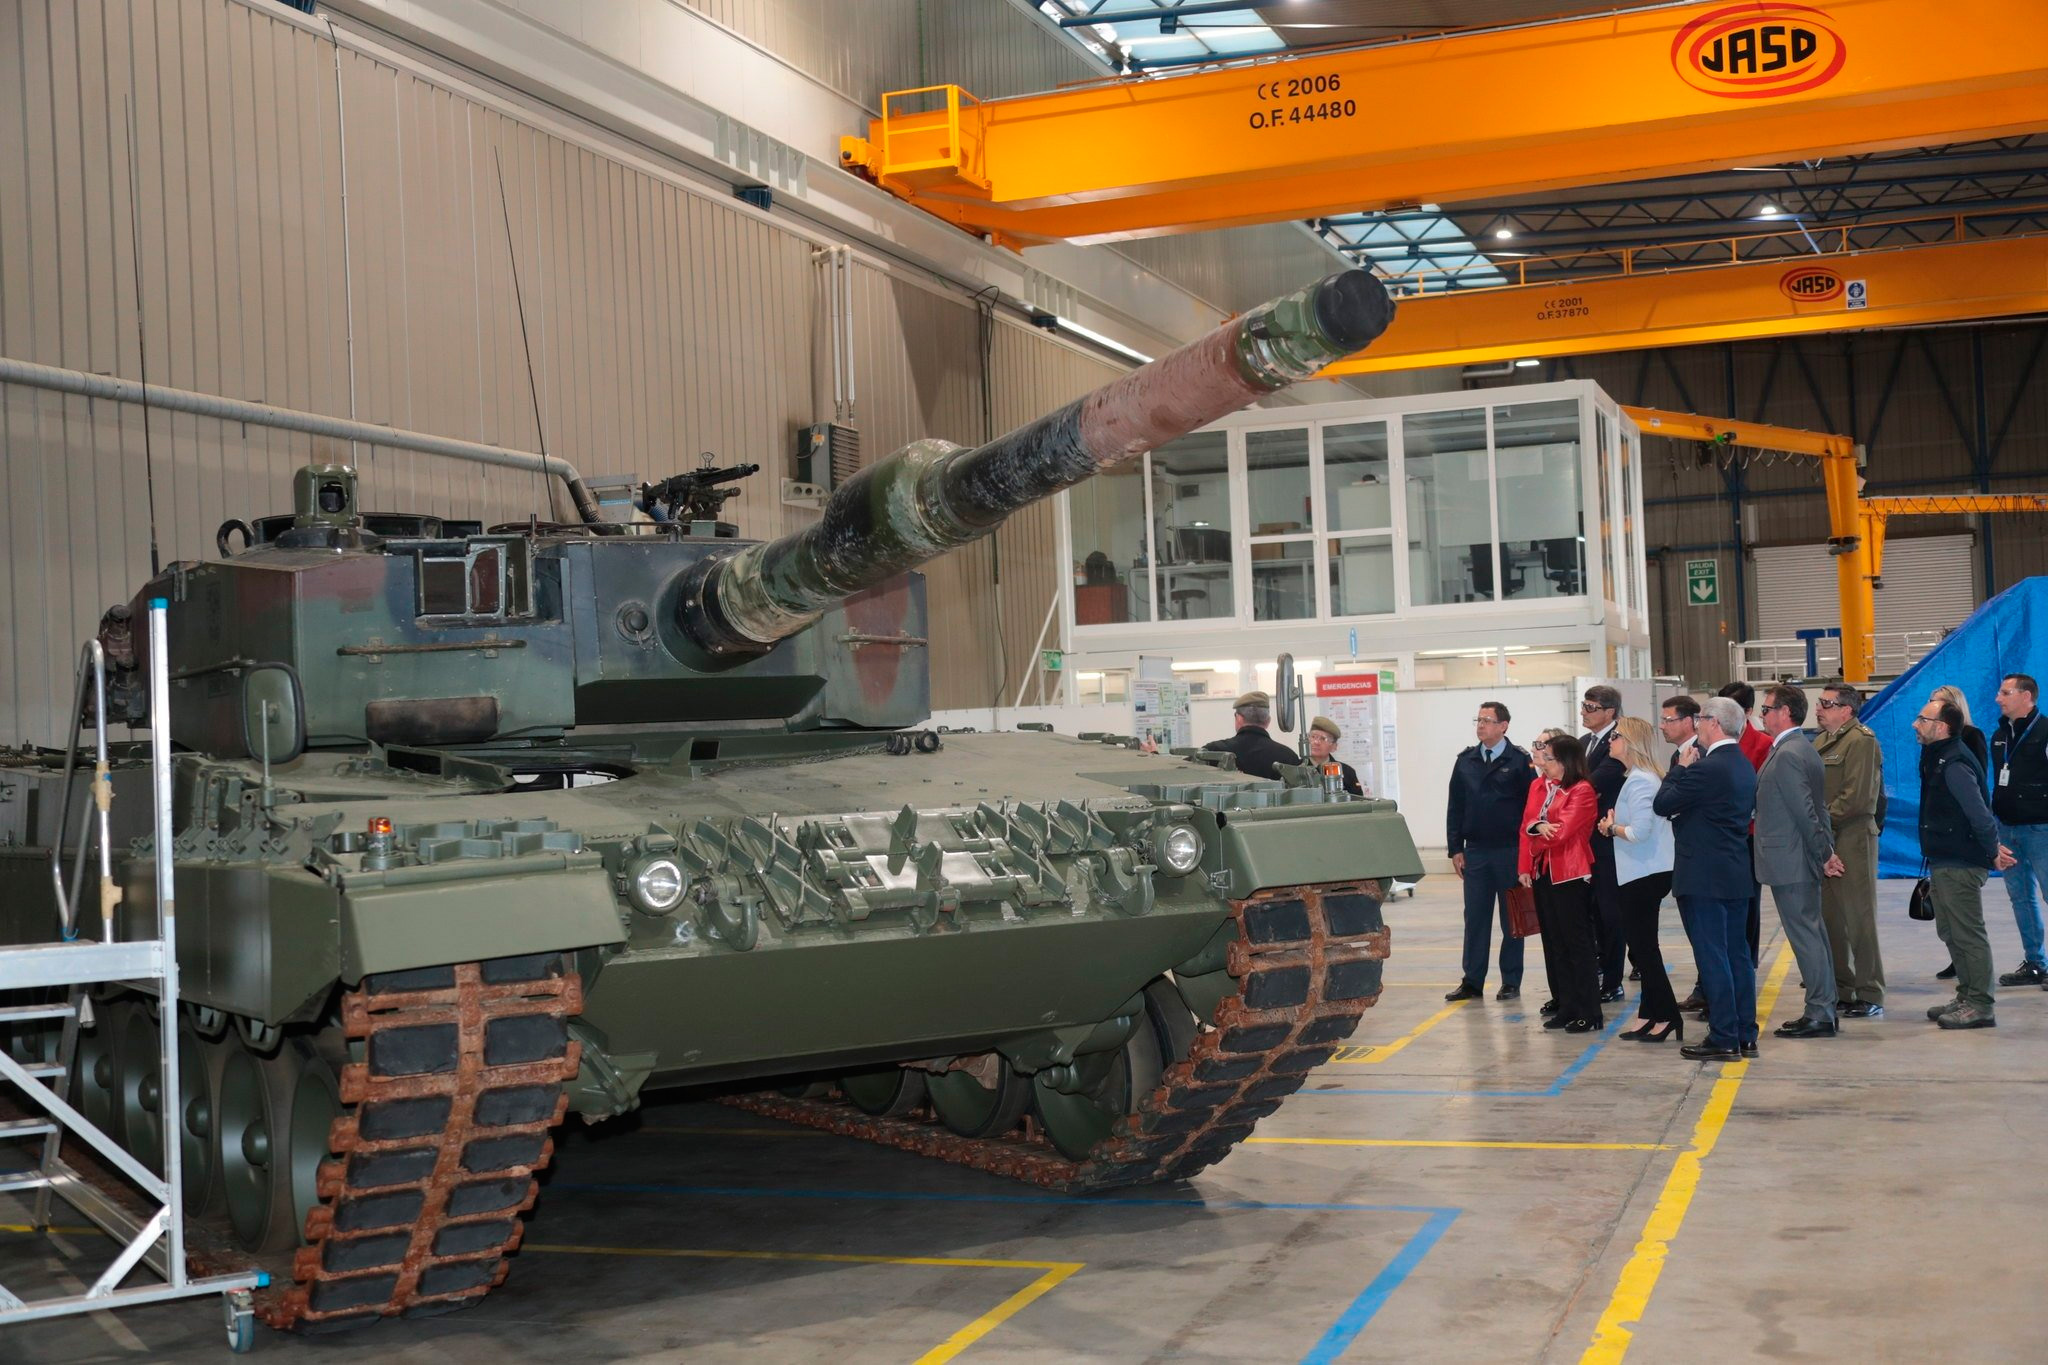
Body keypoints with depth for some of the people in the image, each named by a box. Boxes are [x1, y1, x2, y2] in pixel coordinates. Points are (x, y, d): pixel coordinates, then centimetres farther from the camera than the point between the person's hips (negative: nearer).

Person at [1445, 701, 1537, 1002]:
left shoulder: (1519, 762, -4)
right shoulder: (1465, 761, 8)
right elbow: (1455, 807, 9)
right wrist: (1455, 848, 4)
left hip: (1510, 852, -3)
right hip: (1475, 851, 4)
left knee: (1511, 919, 5)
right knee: (1475, 918, 5)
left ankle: (1511, 982, 12)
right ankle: (1472, 982, 10)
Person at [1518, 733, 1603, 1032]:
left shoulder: (1581, 791, -11)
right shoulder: (1537, 786, 11)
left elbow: (1562, 831, -18)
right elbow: (1526, 825, 8)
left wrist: (1536, 830, 0)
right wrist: (1525, 867, -1)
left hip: (1571, 875, -7)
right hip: (1542, 873, 7)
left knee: (1577, 942, -1)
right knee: (1554, 943, 11)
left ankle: (1588, 1014, 5)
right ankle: (1567, 1008, 19)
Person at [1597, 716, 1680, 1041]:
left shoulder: (1639, 781, -17)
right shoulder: (1646, 777, 14)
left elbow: (1640, 831, -26)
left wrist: (1612, 827, -10)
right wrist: (1615, 826, 7)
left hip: (1644, 875, -10)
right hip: (1646, 872, 10)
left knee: (1642, 947, -2)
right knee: (1642, 947, 15)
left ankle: (1667, 1016, 3)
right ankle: (1651, 1016, 21)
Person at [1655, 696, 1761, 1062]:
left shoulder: (1707, 768, -19)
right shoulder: (1744, 767, 11)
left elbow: (1662, 804, -15)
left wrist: (1681, 767, -2)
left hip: (1704, 878, -9)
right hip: (1736, 875, 9)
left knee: (1712, 957, -4)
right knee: (1737, 954, 13)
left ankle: (1723, 1039, -2)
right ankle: (1745, 1035, 17)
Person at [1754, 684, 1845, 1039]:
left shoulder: (1787, 756, -18)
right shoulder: (1804, 749, 14)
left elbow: (1805, 811, -20)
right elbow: (1814, 808, 15)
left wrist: (1824, 854, -12)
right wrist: (1826, 852, 12)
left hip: (1790, 863, -10)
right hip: (1803, 862, 10)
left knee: (1805, 936, -5)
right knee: (1813, 934, 13)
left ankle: (1820, 1015, -1)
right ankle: (1824, 1011, 20)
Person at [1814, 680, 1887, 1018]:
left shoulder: (1861, 741, -11)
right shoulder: (1823, 741, 17)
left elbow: (1856, 797, -19)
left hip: (1852, 840, -9)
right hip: (1824, 841, 9)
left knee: (1858, 920, -4)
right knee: (1830, 919, 12)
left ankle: (1870, 997, 2)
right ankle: (1841, 992, 20)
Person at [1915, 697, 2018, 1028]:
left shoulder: (1954, 765, -19)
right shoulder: (1939, 758, 13)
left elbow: (1978, 813, -24)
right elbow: (1979, 811, 18)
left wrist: (1992, 850, -14)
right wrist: (1992, 847, 13)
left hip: (1960, 864, -11)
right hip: (1944, 861, 11)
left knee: (1968, 934, -5)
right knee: (1950, 932, 16)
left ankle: (1980, 1006, -1)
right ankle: (1966, 998, 24)